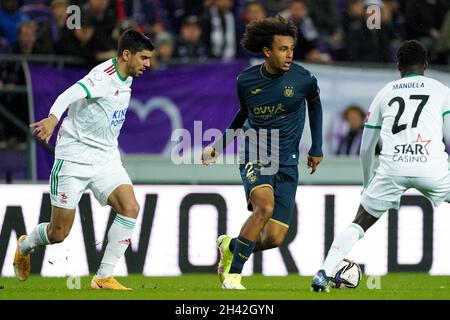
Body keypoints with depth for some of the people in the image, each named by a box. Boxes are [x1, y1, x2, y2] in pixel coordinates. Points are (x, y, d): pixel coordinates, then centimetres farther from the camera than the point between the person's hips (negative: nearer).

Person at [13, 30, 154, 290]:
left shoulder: (126, 80, 7)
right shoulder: (104, 76, -19)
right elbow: (70, 95, -38)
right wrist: (53, 118, -56)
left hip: (106, 159, 7)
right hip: (75, 158, -7)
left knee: (130, 207, -18)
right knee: (59, 233, 0)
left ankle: (104, 277, -12)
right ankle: (24, 246, 36)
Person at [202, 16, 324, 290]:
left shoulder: (303, 79, -7)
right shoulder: (246, 81, -4)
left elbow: (315, 105, 15)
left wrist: (317, 148, 15)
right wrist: (220, 146, 21)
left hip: (287, 164, 2)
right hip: (254, 157, -1)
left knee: (275, 238, -7)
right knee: (265, 206, -32)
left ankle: (231, 246, 27)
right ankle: (232, 275, -19)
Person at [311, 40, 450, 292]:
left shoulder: (385, 93, 24)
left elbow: (366, 148, 27)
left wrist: (368, 183, 39)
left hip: (392, 167, 2)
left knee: (359, 224, 15)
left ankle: (324, 273, 0)